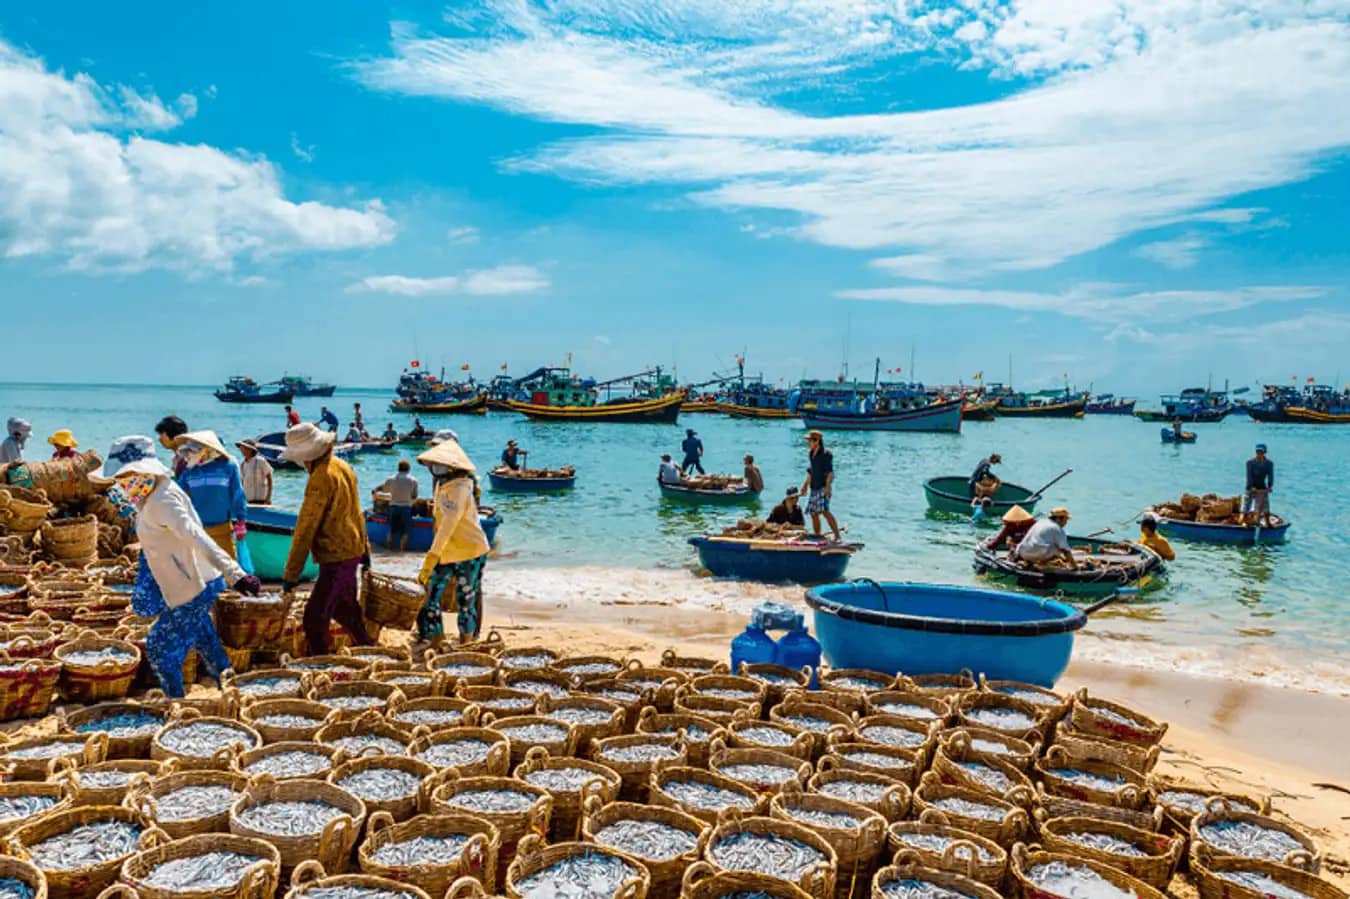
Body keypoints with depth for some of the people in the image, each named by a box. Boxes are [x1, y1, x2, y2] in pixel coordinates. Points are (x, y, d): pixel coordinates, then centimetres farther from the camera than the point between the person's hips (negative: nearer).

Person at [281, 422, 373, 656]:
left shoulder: (321, 478, -20)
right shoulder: (343, 466, 8)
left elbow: (306, 528, -20)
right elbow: (356, 512, 17)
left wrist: (291, 573, -16)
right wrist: (365, 549, 26)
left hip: (335, 558, -10)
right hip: (352, 551, 10)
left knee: (315, 619, -7)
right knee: (344, 608, 25)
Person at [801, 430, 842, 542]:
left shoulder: (826, 454, -11)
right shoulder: (810, 454, 12)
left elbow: (830, 472, -15)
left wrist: (828, 487, -23)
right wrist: (805, 485, 21)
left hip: (824, 487, -8)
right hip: (814, 488, 8)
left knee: (825, 510, -21)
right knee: (813, 513, 9)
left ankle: (837, 536, -20)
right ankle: (817, 537, 21)